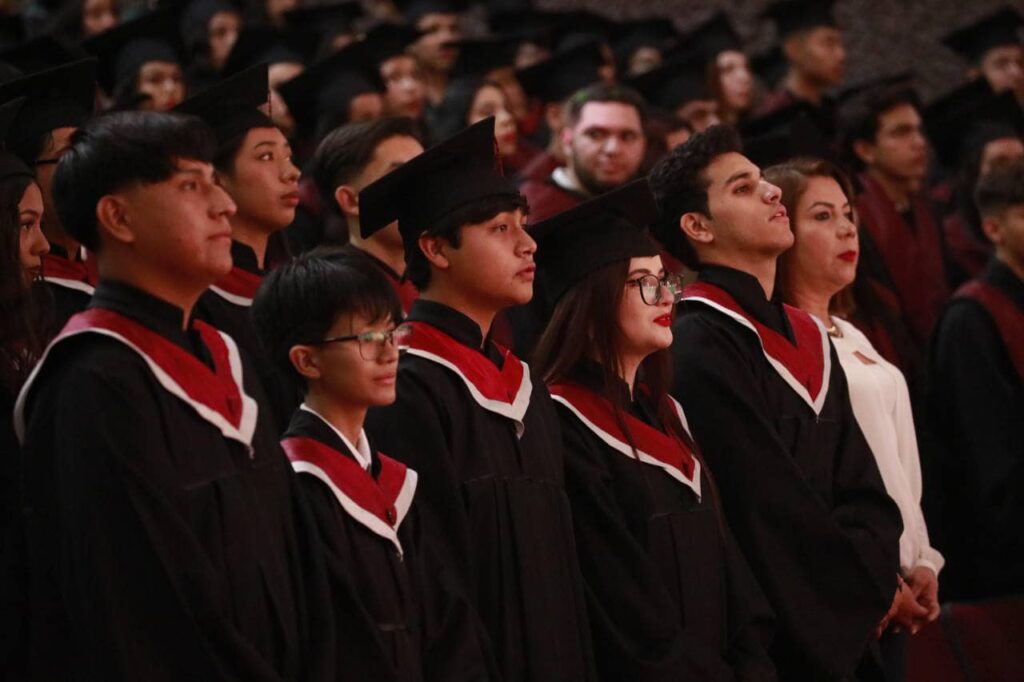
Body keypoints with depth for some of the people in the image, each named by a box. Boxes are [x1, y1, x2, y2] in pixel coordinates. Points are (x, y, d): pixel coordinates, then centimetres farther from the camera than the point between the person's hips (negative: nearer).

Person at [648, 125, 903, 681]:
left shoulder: (808, 339, 13)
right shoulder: (700, 348, -14)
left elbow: (860, 485, 9)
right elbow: (769, 505, -17)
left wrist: (877, 569, -9)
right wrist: (869, 587, -8)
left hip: (842, 630, 8)